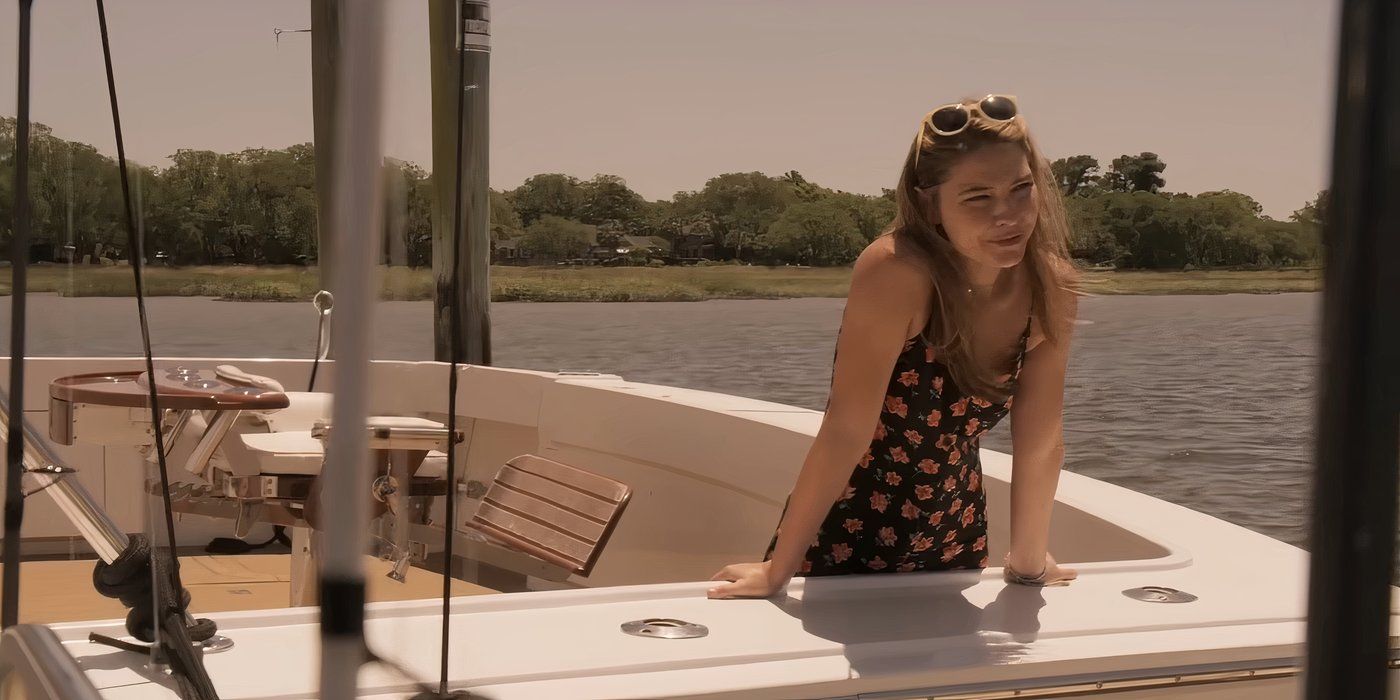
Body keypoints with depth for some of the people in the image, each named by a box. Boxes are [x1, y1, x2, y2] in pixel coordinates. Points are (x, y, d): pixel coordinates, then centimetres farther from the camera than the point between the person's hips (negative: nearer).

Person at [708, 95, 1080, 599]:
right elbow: (846, 431, -25)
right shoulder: (897, 273, -27)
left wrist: (1029, 562, 5)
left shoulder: (1050, 286, -12)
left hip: (955, 543, 5)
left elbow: (1041, 440, -2)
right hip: (843, 541, -5)